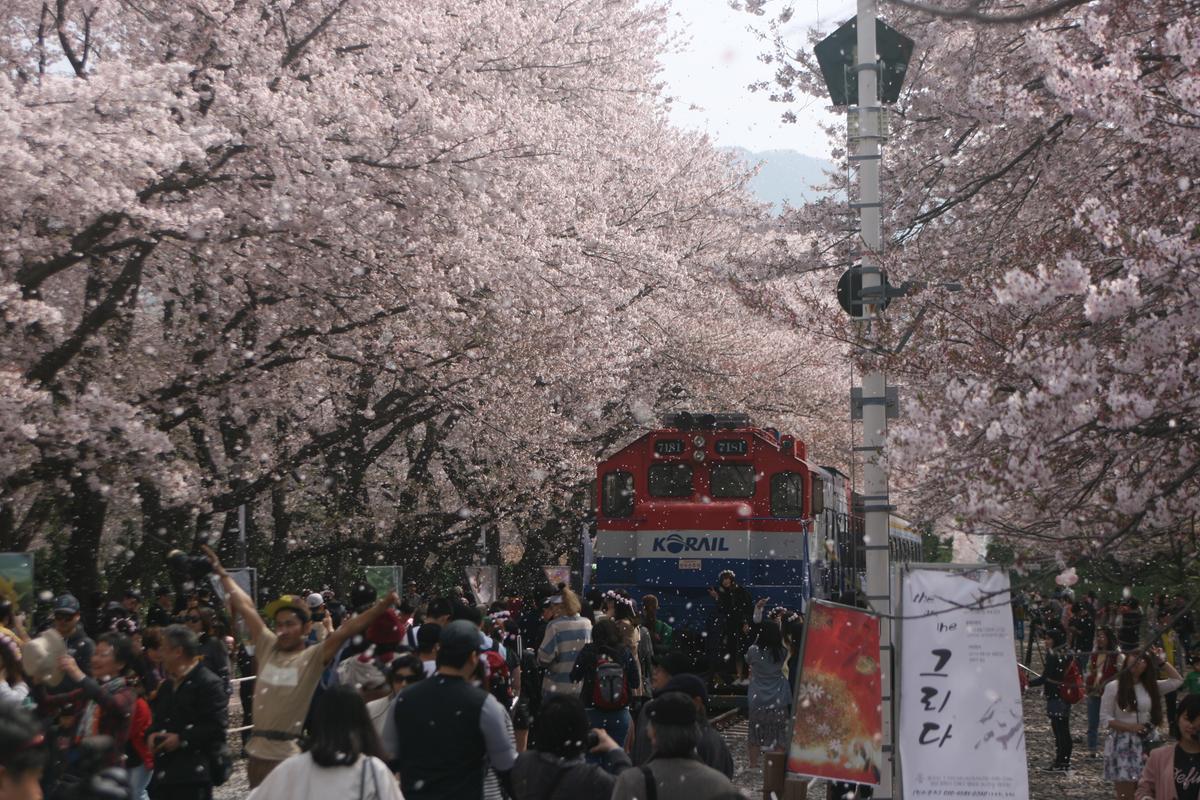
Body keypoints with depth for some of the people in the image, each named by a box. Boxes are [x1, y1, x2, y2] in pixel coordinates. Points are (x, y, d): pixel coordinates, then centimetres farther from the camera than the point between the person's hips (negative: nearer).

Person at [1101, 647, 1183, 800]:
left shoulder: (1151, 686, 9)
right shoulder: (1113, 687, -5)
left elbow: (1177, 680, 11)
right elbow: (1104, 719, -7)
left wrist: (1161, 662, 6)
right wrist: (1130, 726, -17)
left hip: (1147, 744, 4)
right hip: (1123, 745, -4)